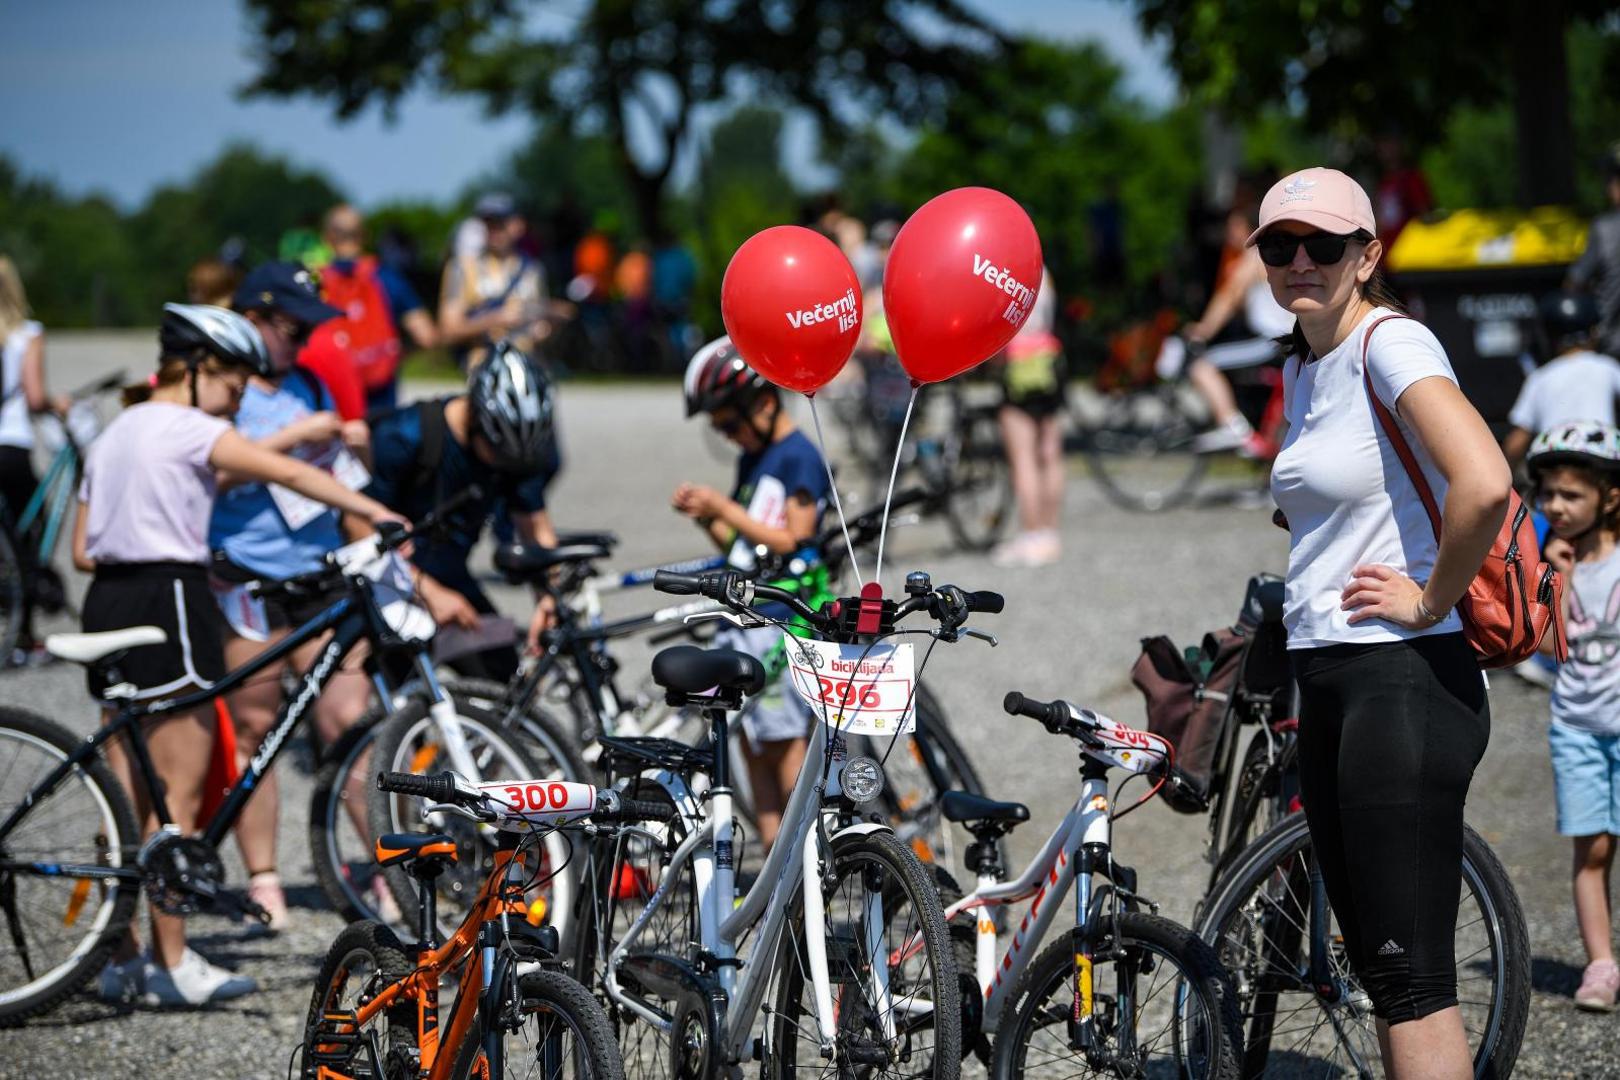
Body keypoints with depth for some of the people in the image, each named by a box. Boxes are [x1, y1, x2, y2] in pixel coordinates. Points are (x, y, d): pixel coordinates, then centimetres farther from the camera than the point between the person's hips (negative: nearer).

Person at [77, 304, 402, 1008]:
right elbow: (290, 474, -16)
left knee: (129, 797, 10)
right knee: (181, 793, -5)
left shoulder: (115, 435, 18)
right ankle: (171, 963, -5)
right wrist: (375, 511, -16)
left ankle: (121, 959, 11)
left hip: (109, 606, 9)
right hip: (166, 604, -9)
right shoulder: (184, 428, -7)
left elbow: (83, 552, 17)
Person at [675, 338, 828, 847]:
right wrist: (704, 516, 1)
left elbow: (792, 542, -17)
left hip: (779, 619, -9)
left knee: (784, 739, -8)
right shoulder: (752, 458, 17)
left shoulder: (799, 458, -10)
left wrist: (725, 509, -15)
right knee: (753, 742, 7)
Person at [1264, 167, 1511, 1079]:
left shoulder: (1390, 342, -12)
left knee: (1414, 978, -10)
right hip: (1331, 686, 10)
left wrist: (1432, 600, -17)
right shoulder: (1302, 368, 15)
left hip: (1405, 682, -10)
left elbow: (1484, 484, -29)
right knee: (1382, 969, 12)